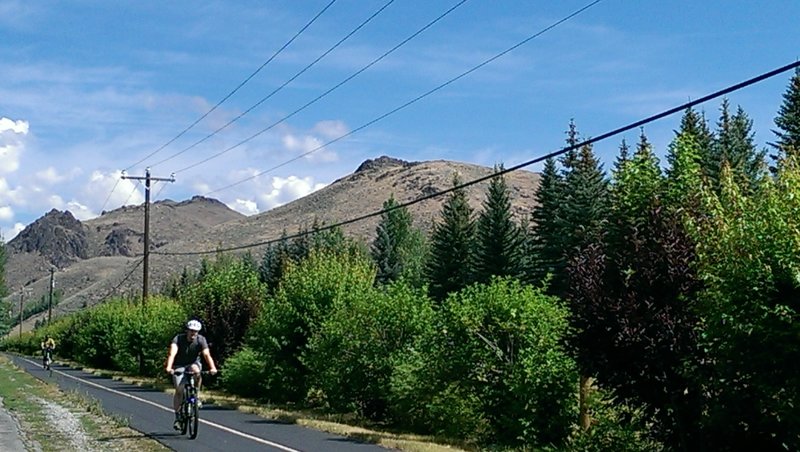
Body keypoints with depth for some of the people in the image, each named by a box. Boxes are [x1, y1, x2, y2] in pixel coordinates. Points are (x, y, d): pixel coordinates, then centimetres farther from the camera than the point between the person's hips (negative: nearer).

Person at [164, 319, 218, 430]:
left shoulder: (201, 340, -18)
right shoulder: (178, 339, -21)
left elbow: (207, 354, -31)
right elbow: (172, 353, -37)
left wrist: (212, 368, -49)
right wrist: (169, 367, -54)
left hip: (193, 363, 1)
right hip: (179, 366, -1)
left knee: (196, 371, -35)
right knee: (179, 389, -16)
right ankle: (177, 417, -1)